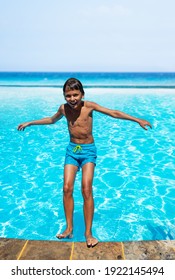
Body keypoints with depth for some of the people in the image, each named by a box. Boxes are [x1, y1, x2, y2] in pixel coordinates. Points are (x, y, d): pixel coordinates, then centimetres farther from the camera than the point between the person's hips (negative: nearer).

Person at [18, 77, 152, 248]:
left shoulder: (89, 106, -12)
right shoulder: (64, 108, -2)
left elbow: (114, 113, -11)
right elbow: (52, 120, 19)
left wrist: (138, 120, -13)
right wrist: (30, 123, 27)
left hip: (88, 150, -3)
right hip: (72, 150, 3)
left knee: (86, 190, -13)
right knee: (67, 188, -7)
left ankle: (88, 233, 0)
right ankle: (69, 228, 9)